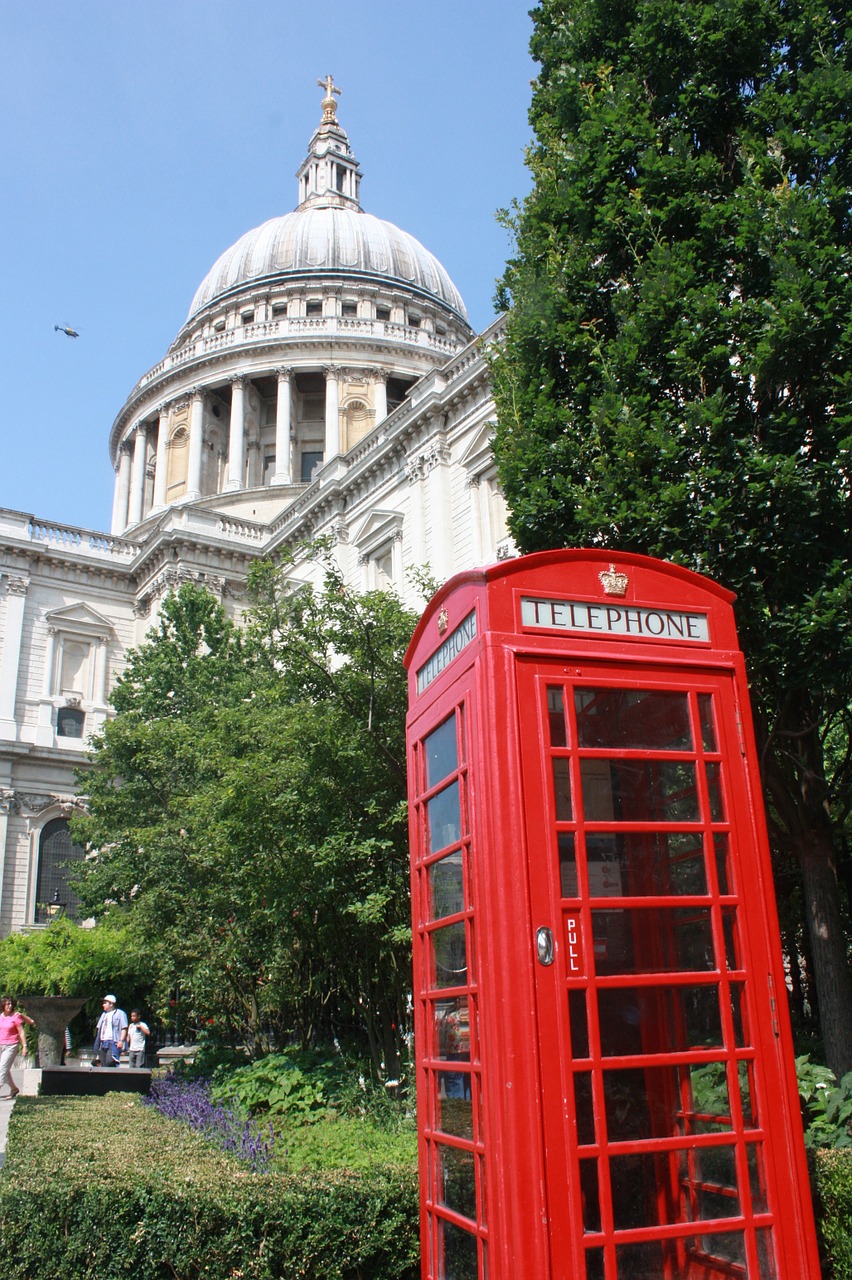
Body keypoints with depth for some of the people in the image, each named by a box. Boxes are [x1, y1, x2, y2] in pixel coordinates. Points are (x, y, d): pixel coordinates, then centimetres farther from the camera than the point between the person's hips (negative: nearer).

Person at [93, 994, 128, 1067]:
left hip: (114, 1043, -8)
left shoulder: (120, 1013, 1)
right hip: (103, 1043, 8)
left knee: (110, 1062, -21)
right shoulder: (103, 1014, 25)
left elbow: (124, 1028, -6)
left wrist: (121, 1041, -17)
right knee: (103, 1064, 3)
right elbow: (99, 1028, 26)